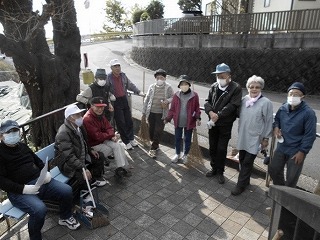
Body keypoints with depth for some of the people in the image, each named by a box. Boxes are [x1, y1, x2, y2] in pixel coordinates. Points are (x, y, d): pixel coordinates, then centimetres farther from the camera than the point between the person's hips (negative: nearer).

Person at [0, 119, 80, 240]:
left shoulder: (22, 146, 14)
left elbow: (38, 160, 22)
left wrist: (46, 173, 2)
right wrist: (23, 189, -24)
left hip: (39, 181, 6)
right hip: (19, 192, -6)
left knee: (67, 191, -10)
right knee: (39, 209, -32)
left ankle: (65, 218, 19)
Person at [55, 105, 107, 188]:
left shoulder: (79, 126, 0)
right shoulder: (63, 133, -28)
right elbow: (69, 156, -33)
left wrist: (90, 150, 3)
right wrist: (83, 169, -38)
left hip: (82, 156, 9)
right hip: (67, 163, -9)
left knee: (100, 157, 6)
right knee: (84, 176, -30)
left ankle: (95, 178, 23)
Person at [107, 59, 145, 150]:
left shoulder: (123, 75, 5)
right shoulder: (108, 77, -12)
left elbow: (130, 85, 15)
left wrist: (139, 92, 5)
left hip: (124, 99, 5)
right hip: (116, 102, -5)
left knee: (129, 121, 13)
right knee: (121, 123, 1)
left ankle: (131, 138, 30)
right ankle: (126, 142, 14)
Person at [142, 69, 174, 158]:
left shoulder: (168, 87, -5)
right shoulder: (152, 86, 1)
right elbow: (147, 99, 5)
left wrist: (167, 101, -19)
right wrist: (144, 111, 6)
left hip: (161, 113, -3)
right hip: (151, 112, 3)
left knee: (158, 131, -2)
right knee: (151, 130, 12)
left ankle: (153, 148, 10)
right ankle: (155, 145, 35)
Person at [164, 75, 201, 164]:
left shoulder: (194, 95, -8)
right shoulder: (176, 95, -3)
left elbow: (197, 108, -2)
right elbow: (172, 108, 2)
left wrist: (198, 118, -14)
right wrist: (167, 118, -1)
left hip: (189, 122, -1)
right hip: (178, 122, 2)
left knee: (187, 139, 13)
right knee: (177, 138, 15)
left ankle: (185, 155, 34)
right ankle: (177, 154, 35)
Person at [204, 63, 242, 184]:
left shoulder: (236, 88, -11)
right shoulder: (214, 86, 5)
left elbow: (232, 106, -19)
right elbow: (207, 101, 4)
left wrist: (218, 115, -21)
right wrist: (210, 112, -16)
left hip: (225, 124, -5)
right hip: (213, 122, 5)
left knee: (222, 149, 3)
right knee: (212, 147, 14)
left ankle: (220, 172, 22)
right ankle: (214, 168, 33)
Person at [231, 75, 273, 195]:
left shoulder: (266, 102, -12)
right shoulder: (244, 100, 2)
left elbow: (269, 122, -7)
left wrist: (266, 138, -5)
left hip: (254, 138, -5)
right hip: (242, 136, 5)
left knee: (247, 162, 0)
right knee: (242, 160, 14)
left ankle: (241, 185, 13)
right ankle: (245, 180, 34)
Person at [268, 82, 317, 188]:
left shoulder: (308, 113, -18)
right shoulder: (282, 108, -2)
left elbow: (310, 135, -15)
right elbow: (276, 119, 19)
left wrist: (302, 152, -15)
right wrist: (276, 127, -4)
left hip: (296, 151, -5)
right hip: (281, 148, 5)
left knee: (291, 178, 10)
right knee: (273, 169, 18)